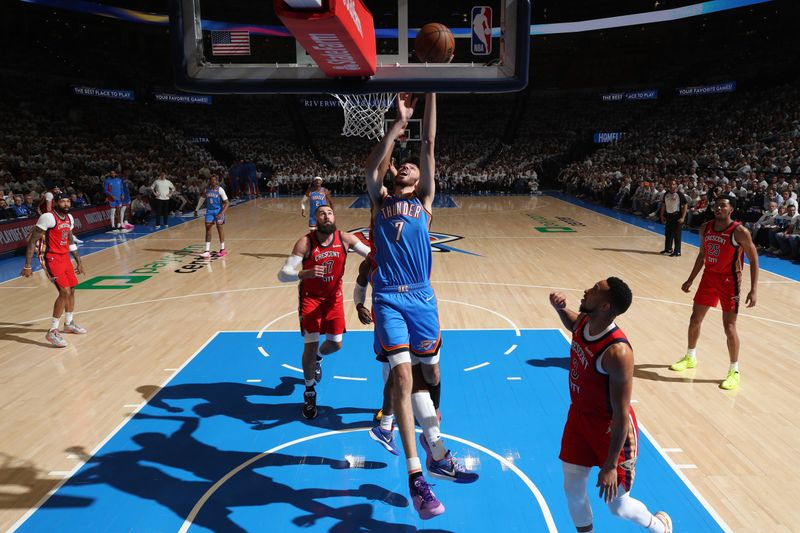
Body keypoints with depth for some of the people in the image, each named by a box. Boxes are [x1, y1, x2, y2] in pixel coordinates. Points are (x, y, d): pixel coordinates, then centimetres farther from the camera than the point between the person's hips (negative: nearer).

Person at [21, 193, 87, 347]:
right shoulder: (48, 217, -17)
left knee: (71, 290, 16)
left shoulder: (69, 218, 8)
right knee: (64, 292, -16)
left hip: (65, 258, 9)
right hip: (52, 259, -8)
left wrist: (78, 261, 22)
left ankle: (69, 323, 35)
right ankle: (52, 331, -7)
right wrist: (27, 266, -17)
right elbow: (32, 241, -15)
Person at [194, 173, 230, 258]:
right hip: (209, 210, 4)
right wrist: (196, 209, 17)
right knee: (208, 229, -2)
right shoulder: (207, 189, 2)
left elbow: (227, 203, -13)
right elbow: (202, 199, 17)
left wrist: (221, 213, -22)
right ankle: (207, 251, -1)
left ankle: (222, 250, 12)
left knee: (219, 228, 0)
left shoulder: (220, 190, -11)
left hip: (218, 210, -4)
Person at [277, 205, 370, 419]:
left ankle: (317, 359, 49)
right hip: (311, 297, -3)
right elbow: (282, 274, -29)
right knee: (310, 345, -9)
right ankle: (309, 392, 14)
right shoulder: (306, 242, -24)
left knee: (335, 344, 11)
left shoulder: (345, 239, -16)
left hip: (334, 296, 3)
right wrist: (304, 273, -49)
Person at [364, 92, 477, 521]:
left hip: (421, 297, 2)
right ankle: (415, 474, -4)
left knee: (428, 373, 9)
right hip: (388, 298, -1)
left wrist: (431, 92, 6)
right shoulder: (380, 200, 14)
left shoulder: (424, 201, 14)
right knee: (403, 374, -11)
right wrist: (398, 123, -3)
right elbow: (372, 166, -3)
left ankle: (435, 452, 30)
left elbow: (428, 145, 9)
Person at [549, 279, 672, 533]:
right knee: (572, 490, 14)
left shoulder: (617, 352, -33)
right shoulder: (583, 322, -10)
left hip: (612, 427, -6)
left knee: (618, 506, 12)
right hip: (579, 416, 7)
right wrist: (560, 308, -4)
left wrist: (610, 466, -21)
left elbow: (621, 414, -26)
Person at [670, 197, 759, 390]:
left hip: (729, 281, -6)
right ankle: (690, 358, 32)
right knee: (695, 319, 13)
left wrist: (753, 290, -18)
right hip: (709, 277, 6)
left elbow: (753, 260, -12)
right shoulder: (705, 228, 2)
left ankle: (734, 371, 9)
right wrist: (690, 280, 15)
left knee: (729, 327, -6)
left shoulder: (740, 232, -16)